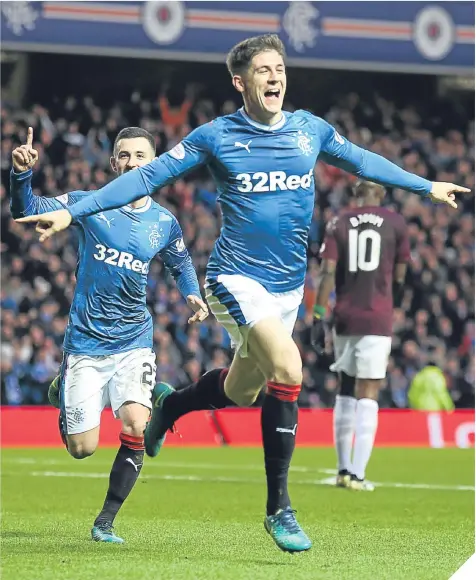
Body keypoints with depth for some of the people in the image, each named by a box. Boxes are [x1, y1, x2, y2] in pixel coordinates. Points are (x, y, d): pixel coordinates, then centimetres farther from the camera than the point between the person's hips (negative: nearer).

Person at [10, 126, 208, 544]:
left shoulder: (164, 223, 3)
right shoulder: (89, 204, -5)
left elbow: (181, 262, 23)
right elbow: (27, 211, -11)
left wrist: (193, 294, 2)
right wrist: (22, 174, -30)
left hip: (134, 342, 1)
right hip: (85, 342, -1)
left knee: (135, 427, -22)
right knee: (82, 448, 0)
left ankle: (106, 522, -5)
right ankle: (63, 393, 37)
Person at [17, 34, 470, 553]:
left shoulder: (310, 130, 5)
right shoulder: (215, 137, -7)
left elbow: (361, 161, 22)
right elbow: (147, 177, -6)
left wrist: (427, 187, 30)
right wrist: (71, 213, -12)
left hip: (288, 286, 6)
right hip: (236, 278, -6)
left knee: (240, 392, 15)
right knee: (288, 369, -25)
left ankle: (168, 405, 51)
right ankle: (278, 508, -15)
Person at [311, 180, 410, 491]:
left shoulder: (339, 223, 5)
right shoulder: (395, 223, 1)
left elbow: (328, 273, -4)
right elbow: (399, 279, 6)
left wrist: (319, 316, -4)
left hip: (345, 316, 3)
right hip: (378, 319, -3)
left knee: (346, 390, 16)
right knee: (368, 395, -3)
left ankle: (344, 469, 18)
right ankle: (357, 474, -12)